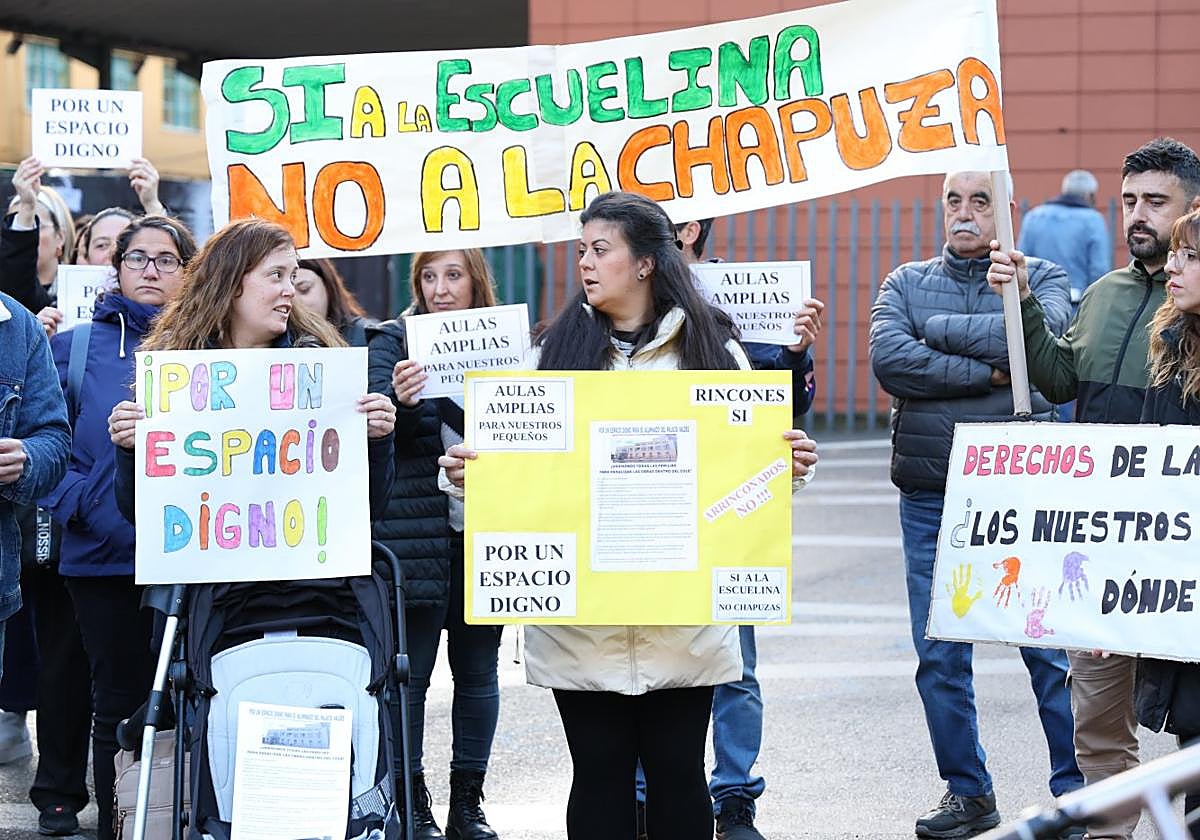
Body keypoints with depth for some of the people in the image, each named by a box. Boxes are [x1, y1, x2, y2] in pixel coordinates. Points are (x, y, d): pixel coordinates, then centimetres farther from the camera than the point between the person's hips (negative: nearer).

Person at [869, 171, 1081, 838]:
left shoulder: (1042, 278, 7)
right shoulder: (905, 284, 12)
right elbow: (889, 358, -7)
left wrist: (939, 329, -9)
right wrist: (987, 371, -11)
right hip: (930, 490, 3)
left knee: (1051, 645, -4)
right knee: (940, 653, 5)